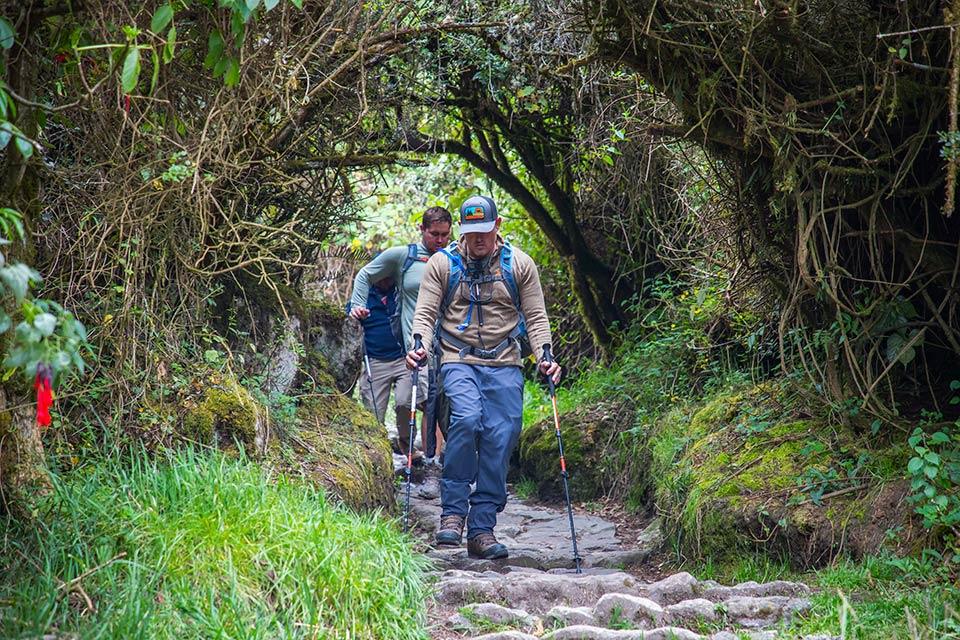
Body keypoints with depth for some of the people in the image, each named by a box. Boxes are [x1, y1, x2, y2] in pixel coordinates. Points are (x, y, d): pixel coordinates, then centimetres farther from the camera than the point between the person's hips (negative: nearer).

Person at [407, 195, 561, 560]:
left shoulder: (519, 264, 7)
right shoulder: (442, 263, 4)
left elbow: (535, 317, 9)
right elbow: (425, 312, 2)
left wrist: (544, 355, -5)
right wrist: (420, 345, -16)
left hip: (504, 365, 2)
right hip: (458, 361, -2)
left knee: (499, 440, -5)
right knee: (466, 418, -27)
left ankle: (482, 529, 1)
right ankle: (453, 512, -17)